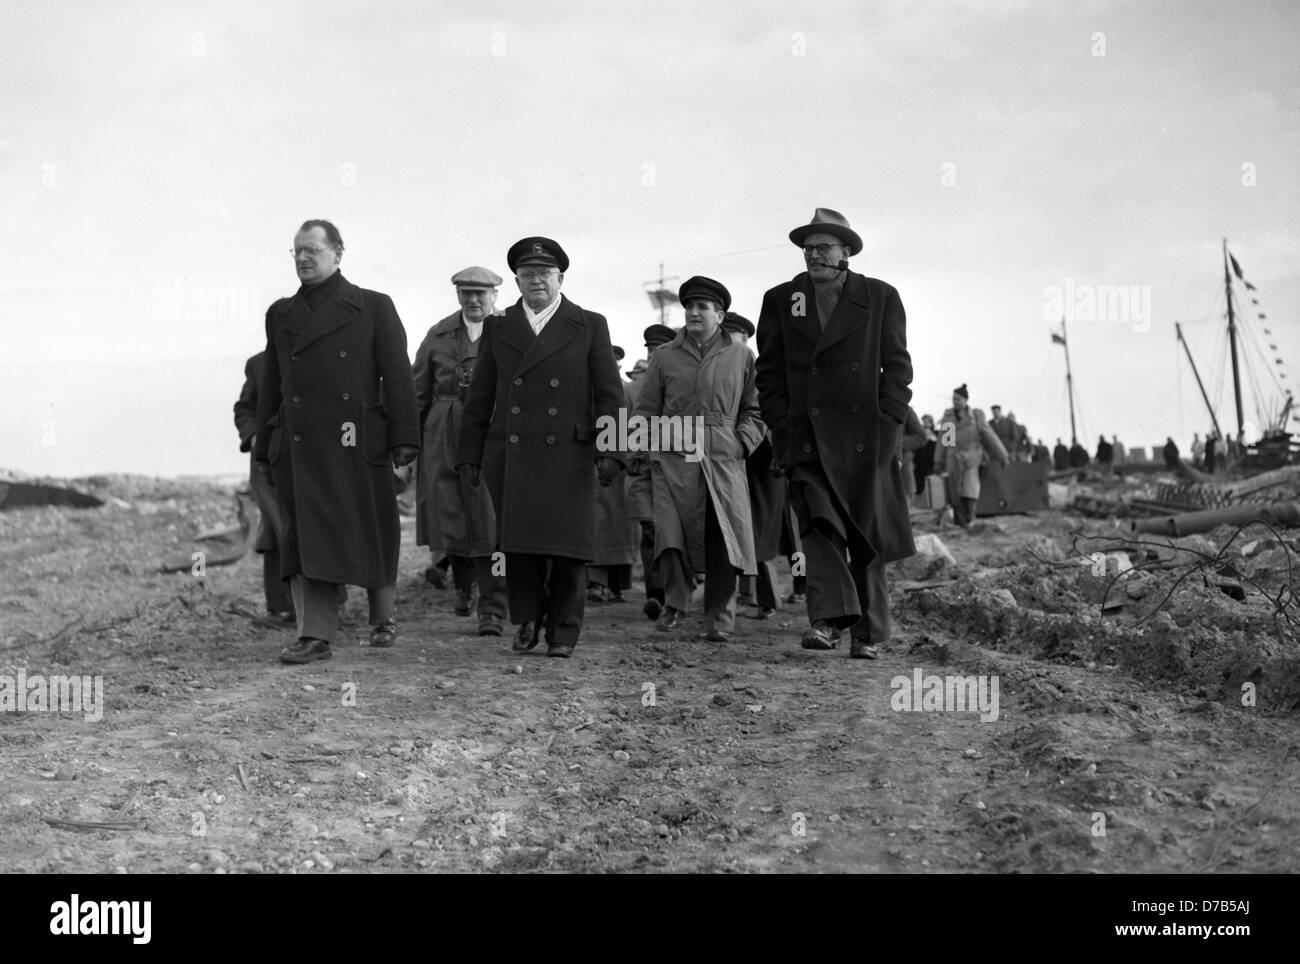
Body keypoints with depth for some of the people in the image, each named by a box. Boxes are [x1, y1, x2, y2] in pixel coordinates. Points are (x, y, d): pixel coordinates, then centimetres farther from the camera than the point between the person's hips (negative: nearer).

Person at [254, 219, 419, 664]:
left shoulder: (374, 307, 5)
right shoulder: (280, 314, 16)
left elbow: (397, 377, -1)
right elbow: (271, 386, 18)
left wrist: (404, 438, -8)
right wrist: (264, 449, 16)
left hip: (357, 443, -3)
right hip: (298, 448, 3)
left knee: (370, 534, 5)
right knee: (306, 539, -2)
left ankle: (383, 617, 25)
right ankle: (315, 636, 0)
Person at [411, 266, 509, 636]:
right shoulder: (438, 335, 11)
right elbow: (418, 393, 12)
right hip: (445, 438, 3)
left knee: (491, 524, -5)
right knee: (447, 519, 3)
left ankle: (492, 610, 2)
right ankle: (464, 582, 32)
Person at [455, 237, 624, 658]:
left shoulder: (590, 326, 8)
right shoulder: (497, 328, 13)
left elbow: (609, 395, 4)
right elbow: (479, 398, 13)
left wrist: (610, 450, -6)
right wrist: (469, 455, 8)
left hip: (568, 456, -1)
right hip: (510, 456, 2)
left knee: (568, 548, 0)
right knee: (518, 544, 1)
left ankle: (563, 632, 12)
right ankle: (526, 622, 17)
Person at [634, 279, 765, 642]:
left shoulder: (741, 357, 12)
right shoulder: (664, 357, 13)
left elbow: (754, 409, 14)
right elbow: (646, 409, 16)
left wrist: (742, 441, -1)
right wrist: (664, 437, 1)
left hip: (724, 461, 0)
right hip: (674, 460, 0)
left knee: (723, 541, -3)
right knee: (671, 533, -11)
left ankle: (720, 619, 6)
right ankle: (675, 603, 7)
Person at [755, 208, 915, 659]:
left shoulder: (880, 297, 7)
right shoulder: (780, 300, 10)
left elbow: (897, 366, 6)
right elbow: (770, 371, 11)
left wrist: (888, 424, -4)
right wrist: (782, 427, 1)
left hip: (865, 437, 0)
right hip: (807, 436, 1)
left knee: (867, 533, 3)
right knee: (820, 524, -16)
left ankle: (869, 632, 12)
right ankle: (828, 619, -23)